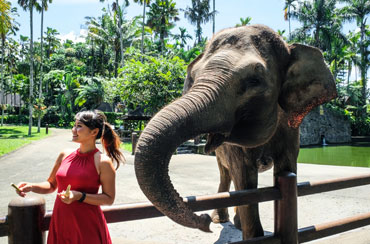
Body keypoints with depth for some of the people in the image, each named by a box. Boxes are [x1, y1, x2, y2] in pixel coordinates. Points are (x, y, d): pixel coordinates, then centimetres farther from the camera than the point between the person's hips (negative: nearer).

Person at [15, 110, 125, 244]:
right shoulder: (65, 155, 5)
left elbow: (109, 199, -10)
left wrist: (80, 196, -21)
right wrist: (32, 187, -2)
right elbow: (51, 185, 15)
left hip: (87, 228, -5)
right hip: (60, 223, 5)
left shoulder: (102, 162, -11)